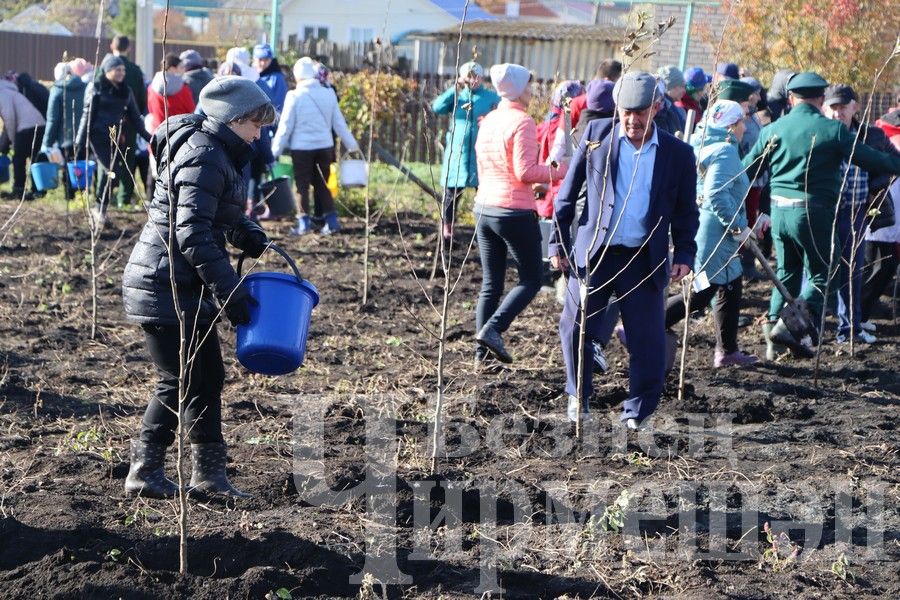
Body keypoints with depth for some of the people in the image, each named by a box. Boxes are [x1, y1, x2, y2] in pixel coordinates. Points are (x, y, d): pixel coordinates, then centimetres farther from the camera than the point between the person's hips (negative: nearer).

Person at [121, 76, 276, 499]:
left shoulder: (216, 153, 15)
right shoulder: (204, 157, -17)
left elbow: (218, 214, 23)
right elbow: (192, 234, -24)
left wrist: (245, 233, 2)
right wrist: (229, 291, -23)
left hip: (187, 290, 10)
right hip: (163, 289, -10)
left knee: (208, 377, 12)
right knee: (178, 382, -3)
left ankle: (208, 473, 19)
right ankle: (144, 472, 9)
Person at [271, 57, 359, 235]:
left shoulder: (295, 96, -9)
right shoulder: (328, 94, 1)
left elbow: (285, 126, -6)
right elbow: (339, 123, 7)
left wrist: (275, 150, 2)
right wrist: (352, 145, 17)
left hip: (302, 148, -4)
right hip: (325, 146, 4)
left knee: (302, 185, 6)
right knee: (322, 184, 13)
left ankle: (304, 222, 4)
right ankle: (331, 220, 7)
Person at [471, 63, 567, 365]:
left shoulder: (488, 120, 11)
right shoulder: (522, 121, -12)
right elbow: (525, 171, -18)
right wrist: (560, 171, -7)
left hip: (484, 208, 8)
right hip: (515, 212, -7)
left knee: (490, 283, 12)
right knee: (531, 279, 5)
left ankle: (482, 352, 10)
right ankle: (492, 329, -11)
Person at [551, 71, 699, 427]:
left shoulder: (678, 154, 3)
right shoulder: (597, 135, 3)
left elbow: (685, 211, 10)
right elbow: (568, 193, 7)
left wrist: (684, 254, -1)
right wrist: (558, 241, 4)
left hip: (645, 261, 0)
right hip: (593, 253, 0)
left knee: (648, 342, 2)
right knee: (574, 329, 3)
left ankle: (636, 416, 17)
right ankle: (578, 396, 27)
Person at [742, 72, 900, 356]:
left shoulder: (772, 130, 3)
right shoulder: (833, 130, -9)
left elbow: (746, 169, 11)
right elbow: (871, 160, -6)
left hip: (779, 211, 5)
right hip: (814, 212, -5)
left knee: (787, 272, 20)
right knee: (821, 275, 6)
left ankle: (775, 323, 19)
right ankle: (791, 327, -8)